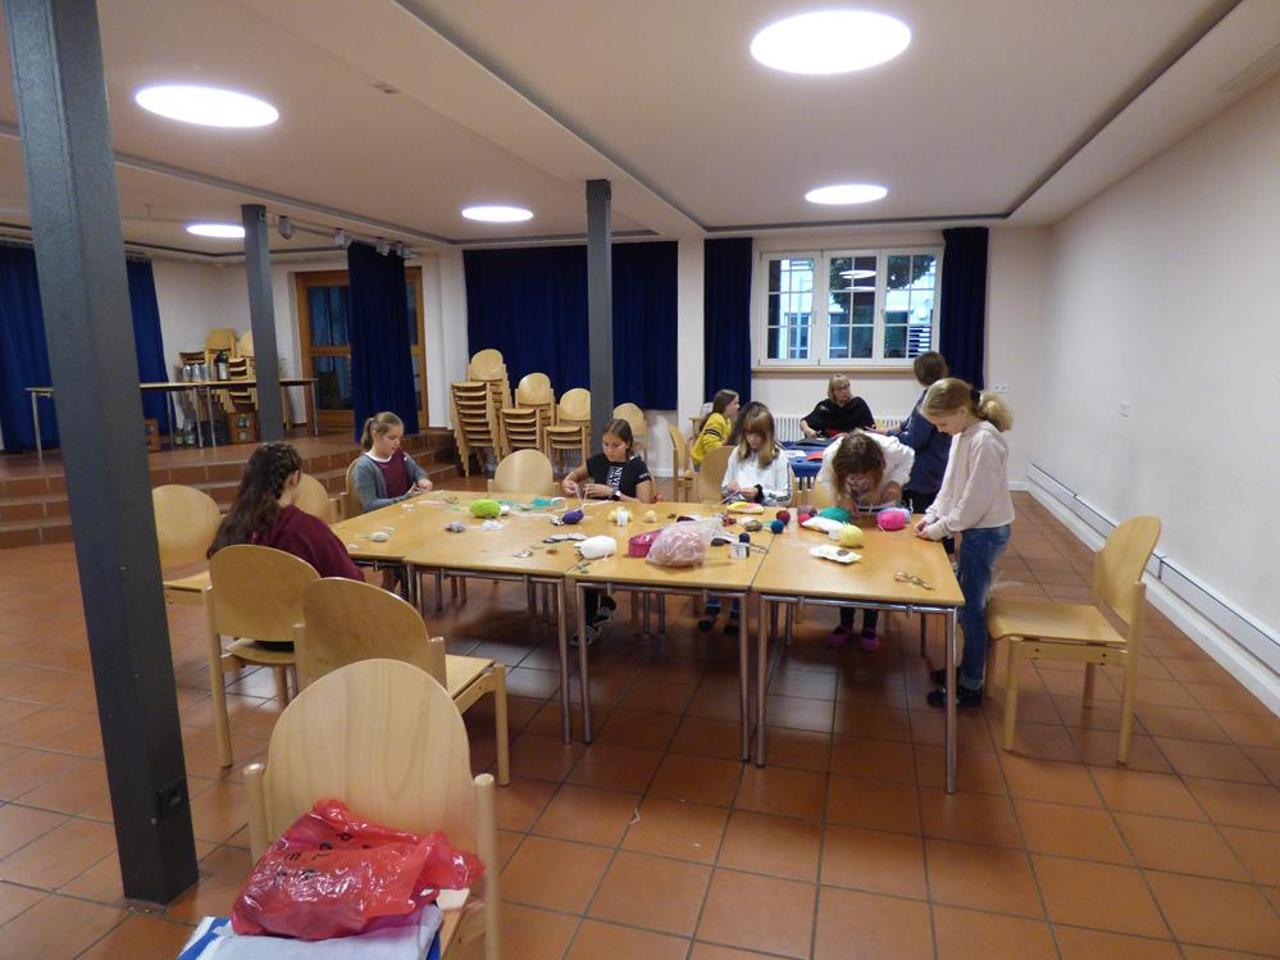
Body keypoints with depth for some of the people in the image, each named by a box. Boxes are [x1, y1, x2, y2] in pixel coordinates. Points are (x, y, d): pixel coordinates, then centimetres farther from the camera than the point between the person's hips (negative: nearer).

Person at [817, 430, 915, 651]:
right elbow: (826, 480, -12)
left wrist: (896, 482, -26)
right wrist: (840, 497, -30)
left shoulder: (890, 449, -35)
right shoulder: (831, 456, -34)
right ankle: (846, 624, 13)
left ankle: (870, 627, 11)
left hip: (881, 506, -1)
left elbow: (908, 457, -10)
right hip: (848, 509, 1)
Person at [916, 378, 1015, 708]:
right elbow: (951, 484, 14)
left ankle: (970, 687, 11)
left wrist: (942, 528, -14)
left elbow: (977, 498, -22)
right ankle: (968, 669, 33)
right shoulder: (963, 435, 7)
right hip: (975, 530, 9)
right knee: (966, 603, 18)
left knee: (970, 607, -1)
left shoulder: (985, 441, -22)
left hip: (986, 532, -9)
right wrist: (931, 515, 4)